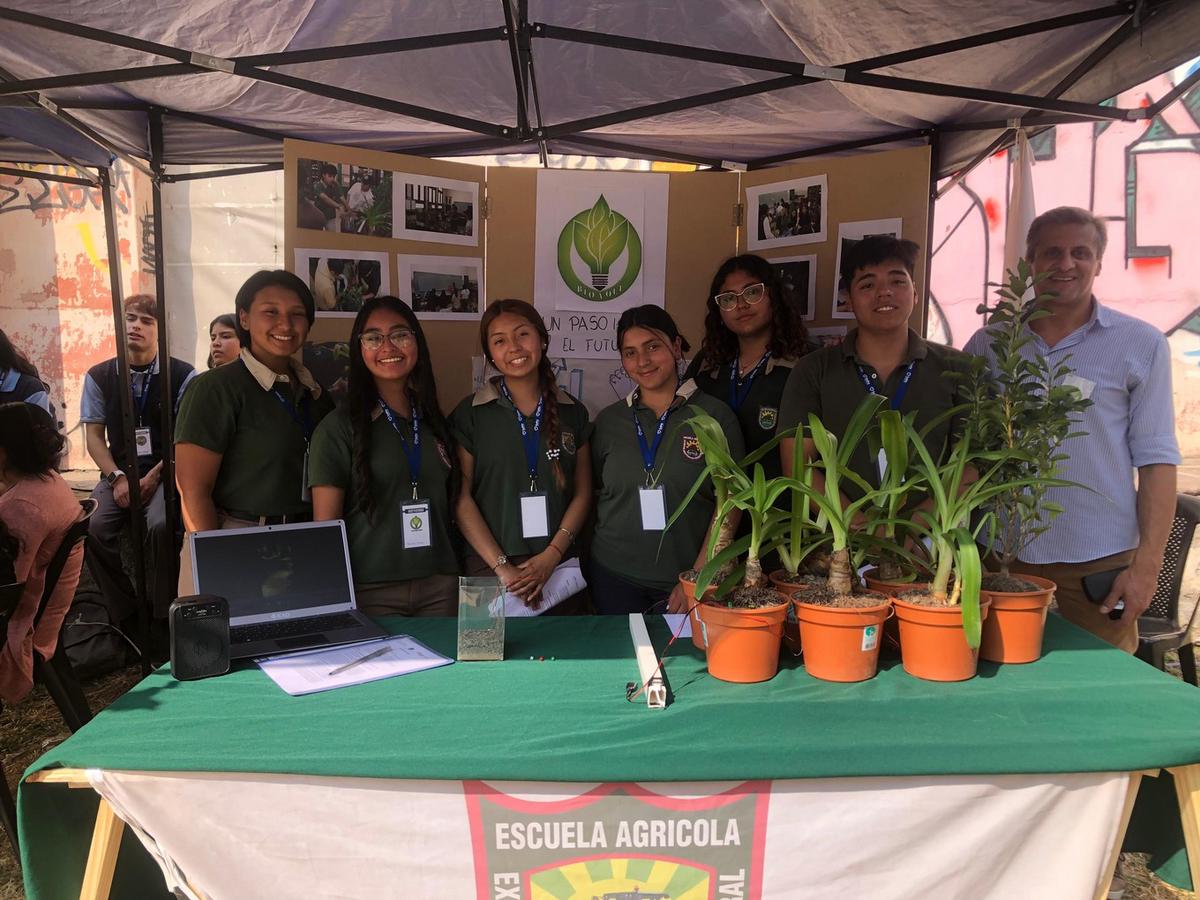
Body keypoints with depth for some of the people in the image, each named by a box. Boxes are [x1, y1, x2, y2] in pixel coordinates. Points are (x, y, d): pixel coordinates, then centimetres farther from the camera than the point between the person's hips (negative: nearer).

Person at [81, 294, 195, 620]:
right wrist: (117, 478, -8)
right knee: (92, 528, -24)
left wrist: (154, 477, -12)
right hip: (118, 473, 3)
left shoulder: (182, 375, -2)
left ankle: (161, 614, -11)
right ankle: (124, 613, -4)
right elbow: (94, 436, 6)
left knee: (161, 526, -32)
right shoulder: (98, 376, 7)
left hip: (165, 472, -3)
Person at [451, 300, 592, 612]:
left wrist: (550, 557, -8)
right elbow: (462, 498, -5)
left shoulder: (573, 412, 6)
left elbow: (582, 494, 4)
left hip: (558, 567, 2)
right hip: (489, 569, -2)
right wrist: (501, 566, -12)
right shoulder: (470, 414, -1)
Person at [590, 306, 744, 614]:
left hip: (687, 579, -2)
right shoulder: (608, 421, 5)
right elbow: (594, 495, 11)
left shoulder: (715, 415, -3)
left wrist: (698, 578, -10)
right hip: (615, 577, 2)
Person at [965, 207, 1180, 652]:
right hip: (1001, 555, 2)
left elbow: (1156, 459, -2)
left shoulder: (1141, 345, 0)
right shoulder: (988, 343, 5)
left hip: (1100, 562, -1)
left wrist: (1147, 565, -7)